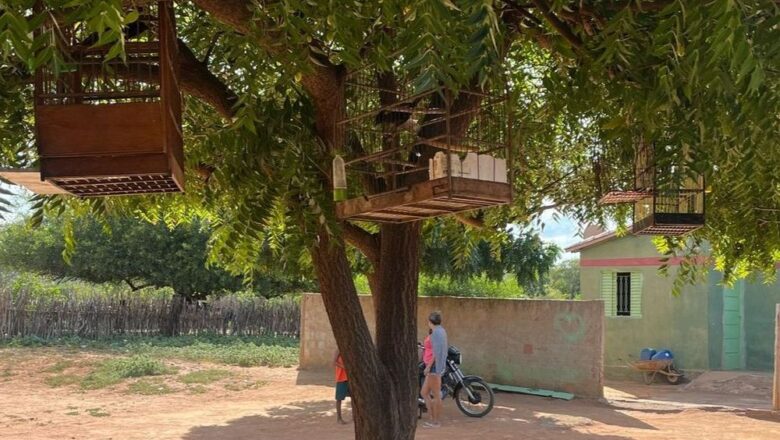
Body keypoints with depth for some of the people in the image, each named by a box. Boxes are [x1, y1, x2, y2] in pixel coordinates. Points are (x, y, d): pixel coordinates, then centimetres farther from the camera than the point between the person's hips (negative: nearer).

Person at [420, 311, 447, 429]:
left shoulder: (436, 332, -13)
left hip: (434, 366, -10)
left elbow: (436, 352, -19)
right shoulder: (441, 331, 16)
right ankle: (433, 418, 14)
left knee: (436, 395, -3)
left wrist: (428, 366, -18)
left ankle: (436, 421, 3)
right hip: (434, 367, 10)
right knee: (424, 393, 12)